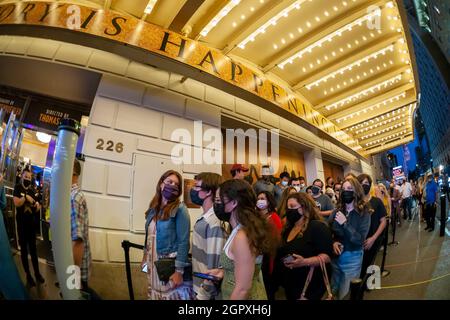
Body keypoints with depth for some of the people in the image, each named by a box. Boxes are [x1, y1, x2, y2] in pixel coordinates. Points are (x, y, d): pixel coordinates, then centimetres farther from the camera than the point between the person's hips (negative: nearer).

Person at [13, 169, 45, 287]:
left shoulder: (32, 190, 9)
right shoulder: (17, 188, -3)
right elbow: (16, 203, -17)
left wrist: (37, 206, -9)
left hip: (32, 222, 4)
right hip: (21, 223, -4)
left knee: (33, 248, 9)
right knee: (24, 249, 5)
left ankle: (37, 273, 17)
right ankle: (28, 275, 13)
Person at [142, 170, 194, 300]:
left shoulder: (180, 209, -11)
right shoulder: (153, 208, 7)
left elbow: (183, 242, -15)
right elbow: (149, 236, 12)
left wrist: (179, 271, -19)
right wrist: (145, 257, 13)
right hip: (153, 264, 6)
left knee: (172, 295, 3)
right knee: (155, 295, 17)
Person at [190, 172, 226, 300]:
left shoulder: (214, 223, -26)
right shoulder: (203, 218, 3)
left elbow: (214, 267, -24)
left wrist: (203, 295, -16)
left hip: (206, 293, -8)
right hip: (198, 287, 8)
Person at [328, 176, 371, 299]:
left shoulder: (363, 213, -12)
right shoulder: (337, 211, -2)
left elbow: (360, 240, -20)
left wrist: (344, 223, -27)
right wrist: (333, 242, -20)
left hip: (352, 258, -3)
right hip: (335, 256, 4)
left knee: (345, 294, 12)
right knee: (332, 291, 19)